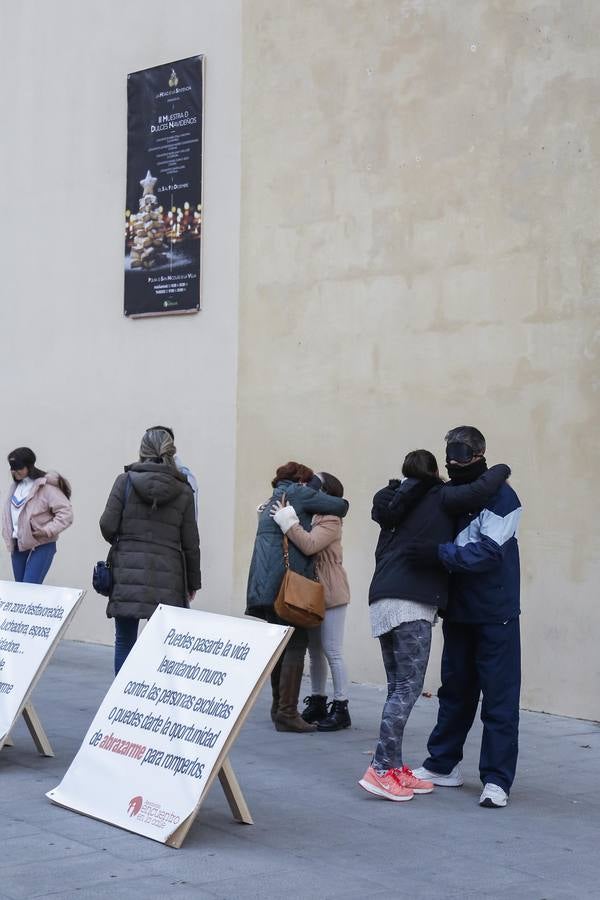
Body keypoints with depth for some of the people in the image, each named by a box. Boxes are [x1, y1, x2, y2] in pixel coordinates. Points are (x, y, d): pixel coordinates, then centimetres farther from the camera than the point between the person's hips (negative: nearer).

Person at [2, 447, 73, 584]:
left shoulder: (46, 486, -14)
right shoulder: (16, 485, 11)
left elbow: (66, 512, -18)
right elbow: (8, 512, 23)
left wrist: (47, 531, -22)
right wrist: (8, 534, 9)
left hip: (41, 546, -8)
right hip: (17, 545, 8)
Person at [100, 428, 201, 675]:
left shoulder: (125, 481, 0)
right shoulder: (183, 491, 4)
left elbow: (107, 526, -3)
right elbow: (190, 543, 5)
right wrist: (193, 582, 15)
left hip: (128, 572, 0)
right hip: (167, 577, 0)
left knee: (124, 642, 7)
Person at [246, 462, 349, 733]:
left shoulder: (271, 501, 27)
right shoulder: (297, 492, 1)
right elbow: (340, 506, -1)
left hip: (265, 583, 9)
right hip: (287, 581, -9)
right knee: (296, 644, -8)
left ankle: (279, 708, 19)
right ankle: (287, 712, -11)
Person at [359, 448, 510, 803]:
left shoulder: (396, 503, 23)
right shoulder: (438, 498, 1)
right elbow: (479, 491, -13)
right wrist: (502, 469, 4)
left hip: (383, 600, 8)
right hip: (412, 603, -8)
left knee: (398, 687, 10)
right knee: (408, 687, -7)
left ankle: (396, 767, 11)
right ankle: (381, 769, -13)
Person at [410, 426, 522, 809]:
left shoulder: (500, 496, -13)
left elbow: (489, 551, -24)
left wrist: (441, 552, -31)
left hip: (495, 615, -6)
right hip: (458, 612, 6)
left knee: (499, 697, -2)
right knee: (455, 689, 16)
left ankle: (497, 780, 4)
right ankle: (443, 765, 27)